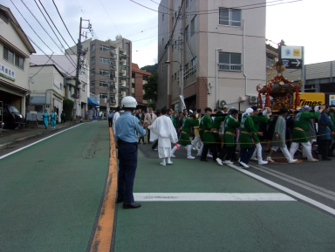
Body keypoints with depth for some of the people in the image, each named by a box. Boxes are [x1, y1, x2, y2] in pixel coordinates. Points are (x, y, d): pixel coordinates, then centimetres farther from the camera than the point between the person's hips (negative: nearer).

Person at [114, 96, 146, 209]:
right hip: (130, 147, -7)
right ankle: (128, 201, -3)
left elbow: (116, 136, 12)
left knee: (122, 171, 15)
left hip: (121, 146, 7)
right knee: (130, 174, -5)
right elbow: (142, 132, -4)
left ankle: (120, 196, 25)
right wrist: (144, 129, 18)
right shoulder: (133, 119, -13)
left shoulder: (118, 119, 8)